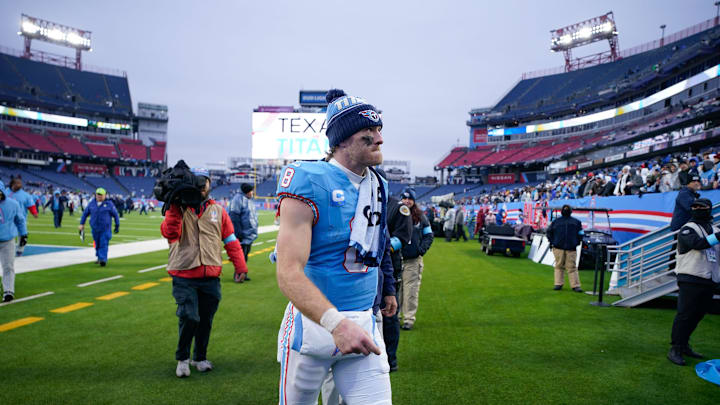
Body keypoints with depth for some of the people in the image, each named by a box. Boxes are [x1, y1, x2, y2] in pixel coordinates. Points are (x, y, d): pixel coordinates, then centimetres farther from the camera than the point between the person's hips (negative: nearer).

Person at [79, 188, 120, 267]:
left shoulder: (109, 204, -4)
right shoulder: (92, 204, 6)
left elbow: (115, 215, 2)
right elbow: (85, 213, 14)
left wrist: (117, 226, 5)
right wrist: (82, 224, 7)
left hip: (105, 229, -4)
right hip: (95, 228, 4)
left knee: (103, 244, -13)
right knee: (97, 244, 13)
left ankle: (103, 260, -16)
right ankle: (99, 258, 31)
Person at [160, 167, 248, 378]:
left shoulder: (218, 211, 10)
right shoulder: (178, 208, 2)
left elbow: (231, 240, 11)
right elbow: (169, 233, -15)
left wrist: (240, 266, 6)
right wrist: (174, 209, -25)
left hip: (211, 277, 3)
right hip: (184, 276, -3)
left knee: (206, 319, 11)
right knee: (189, 317, -10)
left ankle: (200, 358, 31)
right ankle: (182, 359, 14)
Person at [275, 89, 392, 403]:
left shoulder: (379, 186, 7)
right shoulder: (310, 182, -17)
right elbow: (289, 274, -25)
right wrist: (335, 322, -36)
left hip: (364, 326, 5)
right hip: (314, 322, -5)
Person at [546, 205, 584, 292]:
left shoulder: (576, 222, 13)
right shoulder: (556, 221, 11)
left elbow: (580, 233, 16)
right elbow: (549, 232, 15)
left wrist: (576, 243, 5)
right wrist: (552, 242, 6)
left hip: (571, 249, 0)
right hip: (558, 248, 1)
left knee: (572, 267, -3)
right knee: (559, 266, 3)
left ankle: (575, 285, -2)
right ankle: (558, 284, 8)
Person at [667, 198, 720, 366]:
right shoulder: (688, 229, -3)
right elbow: (697, 243, -22)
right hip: (691, 279, -6)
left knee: (697, 314, 10)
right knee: (685, 314, -7)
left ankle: (684, 345, 23)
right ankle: (675, 350, -2)